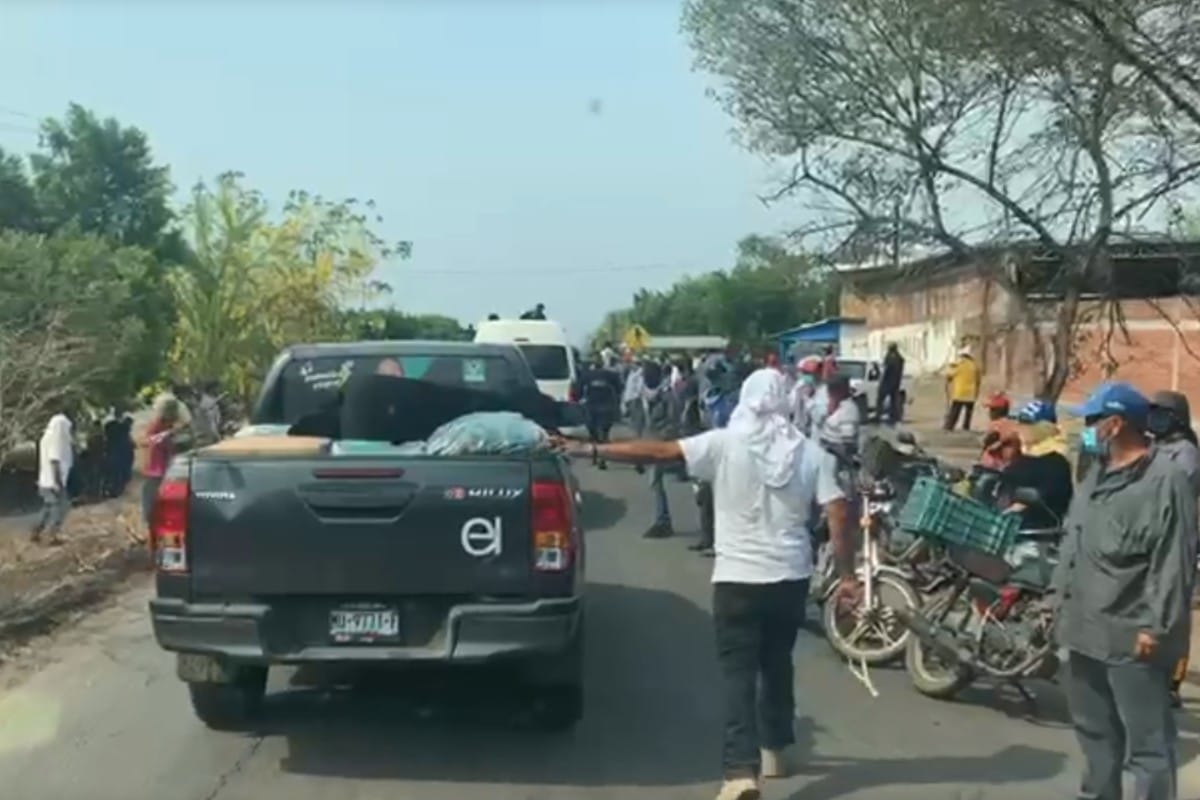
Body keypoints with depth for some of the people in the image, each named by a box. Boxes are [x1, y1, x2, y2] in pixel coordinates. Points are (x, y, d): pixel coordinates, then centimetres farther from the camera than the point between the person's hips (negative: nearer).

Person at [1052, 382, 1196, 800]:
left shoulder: (1166, 480, -16)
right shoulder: (1098, 472, 12)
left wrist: (1156, 627, -20)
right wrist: (1060, 595, 18)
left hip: (1132, 636, -9)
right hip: (1087, 626, 9)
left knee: (1146, 743, -1)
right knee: (1095, 728, 22)